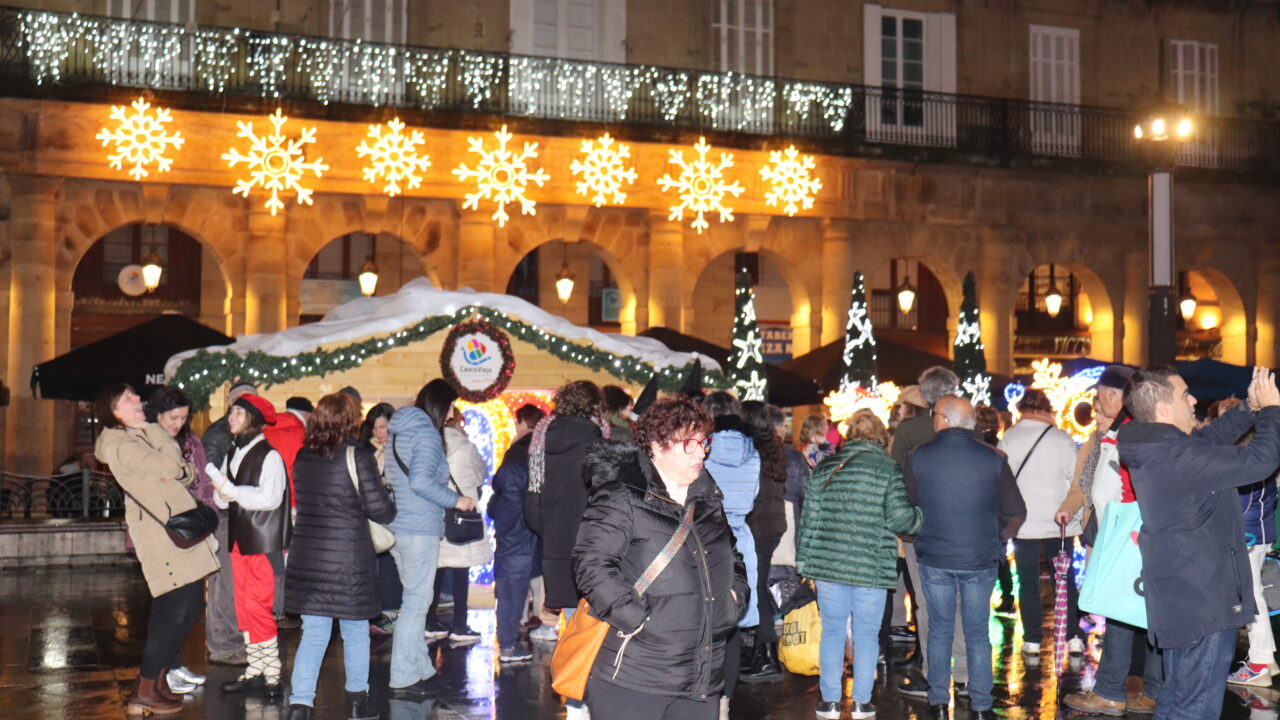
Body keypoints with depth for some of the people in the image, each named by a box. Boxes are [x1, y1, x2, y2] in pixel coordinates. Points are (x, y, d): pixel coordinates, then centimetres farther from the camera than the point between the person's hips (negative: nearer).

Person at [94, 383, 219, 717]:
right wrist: (155, 430, -3)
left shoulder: (143, 437, 20)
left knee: (192, 605, 10)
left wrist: (183, 471, -11)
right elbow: (169, 464, -19)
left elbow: (187, 470, 13)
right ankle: (145, 692, -2)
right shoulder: (120, 445, -10)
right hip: (161, 535, -9)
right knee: (172, 608, -10)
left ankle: (160, 677, 21)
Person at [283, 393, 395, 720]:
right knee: (355, 632, 12)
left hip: (306, 556, 4)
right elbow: (378, 508, -12)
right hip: (349, 558, -4)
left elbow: (302, 501, 14)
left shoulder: (302, 458, 3)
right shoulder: (358, 456, -12)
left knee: (313, 633, 7)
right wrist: (391, 510, 9)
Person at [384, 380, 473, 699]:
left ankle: (421, 670, 24)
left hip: (397, 527, 9)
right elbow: (420, 480, -24)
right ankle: (403, 680, 1)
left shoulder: (398, 430, 14)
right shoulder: (427, 433, -14)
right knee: (416, 601, -3)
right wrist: (455, 500, -13)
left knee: (415, 598, 17)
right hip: (420, 529, -9)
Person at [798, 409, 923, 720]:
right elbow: (899, 517, -11)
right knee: (867, 635, 9)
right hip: (872, 566, -2)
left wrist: (803, 557, 16)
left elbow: (809, 516, 8)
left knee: (832, 632, 12)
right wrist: (921, 517, 10)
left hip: (828, 564, 3)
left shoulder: (824, 468, 6)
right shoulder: (888, 469, -4)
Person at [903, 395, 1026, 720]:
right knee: (978, 634, 10)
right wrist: (999, 539, 18)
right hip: (980, 560, 0)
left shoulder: (917, 458, -4)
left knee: (940, 629, 13)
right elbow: (1016, 511, 1)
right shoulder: (993, 459, -4)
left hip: (934, 559, 0)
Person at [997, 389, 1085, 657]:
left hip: (1023, 522, 0)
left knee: (1028, 582, 7)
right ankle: (1074, 638, 11)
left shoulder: (1008, 439, -4)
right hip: (1059, 523, 0)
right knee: (1066, 580, 11)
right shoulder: (1062, 438, -5)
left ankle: (1032, 640, 8)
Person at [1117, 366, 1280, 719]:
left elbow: (1208, 439, 22)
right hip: (1203, 602, -10)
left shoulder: (1151, 450, 5)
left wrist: (1250, 409, 13)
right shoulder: (1178, 457, -25)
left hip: (1178, 599, 10)